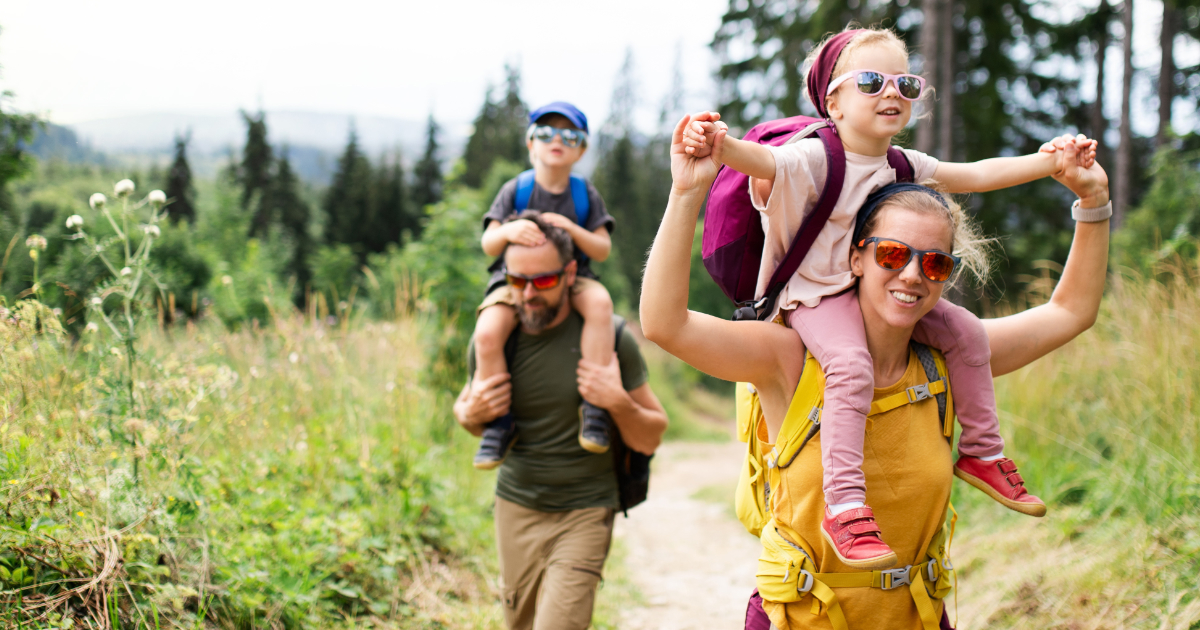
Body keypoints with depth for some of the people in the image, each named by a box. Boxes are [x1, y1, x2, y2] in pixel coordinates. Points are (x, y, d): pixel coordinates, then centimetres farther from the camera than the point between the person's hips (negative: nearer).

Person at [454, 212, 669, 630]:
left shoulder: (608, 338, -10)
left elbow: (649, 440, -3)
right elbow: (466, 408, 17)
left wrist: (618, 402, -22)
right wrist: (471, 413, -7)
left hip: (583, 516, -3)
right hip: (515, 509, 4)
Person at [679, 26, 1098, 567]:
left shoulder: (907, 166, 6)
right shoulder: (814, 159, -18)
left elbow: (976, 175, 14)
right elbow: (761, 161, -37)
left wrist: (1049, 162, 6)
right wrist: (719, 144, -60)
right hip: (818, 295, -8)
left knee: (966, 331, 0)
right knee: (851, 364, -33)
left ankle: (981, 453, 16)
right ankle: (844, 505, -32)